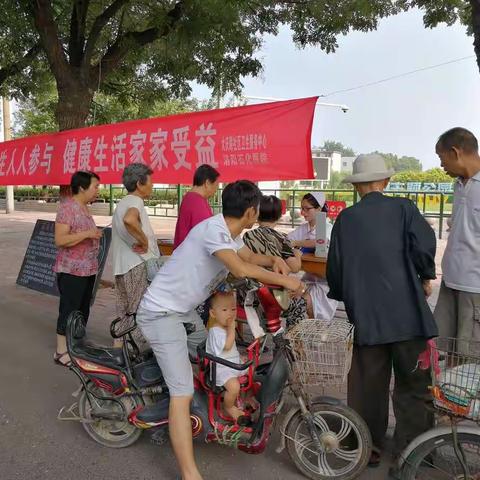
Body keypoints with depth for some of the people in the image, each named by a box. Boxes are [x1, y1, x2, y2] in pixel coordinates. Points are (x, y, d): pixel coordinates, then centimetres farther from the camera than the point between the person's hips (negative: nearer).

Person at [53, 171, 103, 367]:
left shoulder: (84, 207, 13)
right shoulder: (67, 207, -15)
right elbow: (60, 240, -22)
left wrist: (95, 234, 12)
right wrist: (87, 234, -25)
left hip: (87, 270, 9)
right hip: (71, 271, -9)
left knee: (83, 310, 15)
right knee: (69, 311, -1)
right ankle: (61, 352, 11)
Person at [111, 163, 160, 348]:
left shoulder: (123, 203, 21)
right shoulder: (135, 201, -12)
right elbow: (129, 220, -36)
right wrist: (144, 241, -24)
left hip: (122, 267, 10)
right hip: (139, 265, -10)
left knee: (125, 314, 17)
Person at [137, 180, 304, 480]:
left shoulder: (230, 233, 5)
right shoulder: (213, 229, -24)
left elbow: (249, 257, 19)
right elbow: (240, 269, -34)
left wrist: (273, 260, -1)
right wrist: (284, 280, -24)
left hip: (184, 310, 10)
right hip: (160, 313, -10)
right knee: (183, 392, -12)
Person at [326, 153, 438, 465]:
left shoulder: (346, 218, 6)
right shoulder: (403, 208, 1)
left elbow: (335, 267, 6)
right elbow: (423, 244, -14)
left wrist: (343, 297, 23)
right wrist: (426, 277, 4)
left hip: (366, 314, 2)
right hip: (407, 311, -2)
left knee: (367, 384, 13)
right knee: (412, 383, 11)